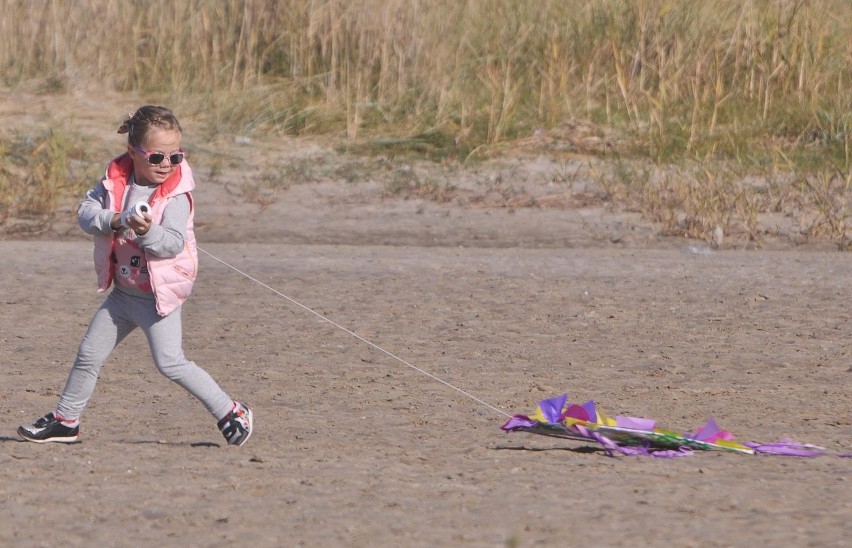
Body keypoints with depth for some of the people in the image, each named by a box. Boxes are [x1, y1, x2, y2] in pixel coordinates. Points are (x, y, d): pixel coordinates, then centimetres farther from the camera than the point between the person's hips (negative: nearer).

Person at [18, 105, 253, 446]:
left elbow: (174, 244, -25)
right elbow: (86, 212, -9)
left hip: (160, 294, -6)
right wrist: (116, 220, -27)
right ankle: (65, 421, 27)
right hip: (122, 290, 6)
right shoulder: (116, 181, -1)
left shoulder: (176, 194, -16)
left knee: (170, 363, -13)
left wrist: (148, 231, -43)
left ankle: (231, 413, -2)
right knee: (89, 354, 12)